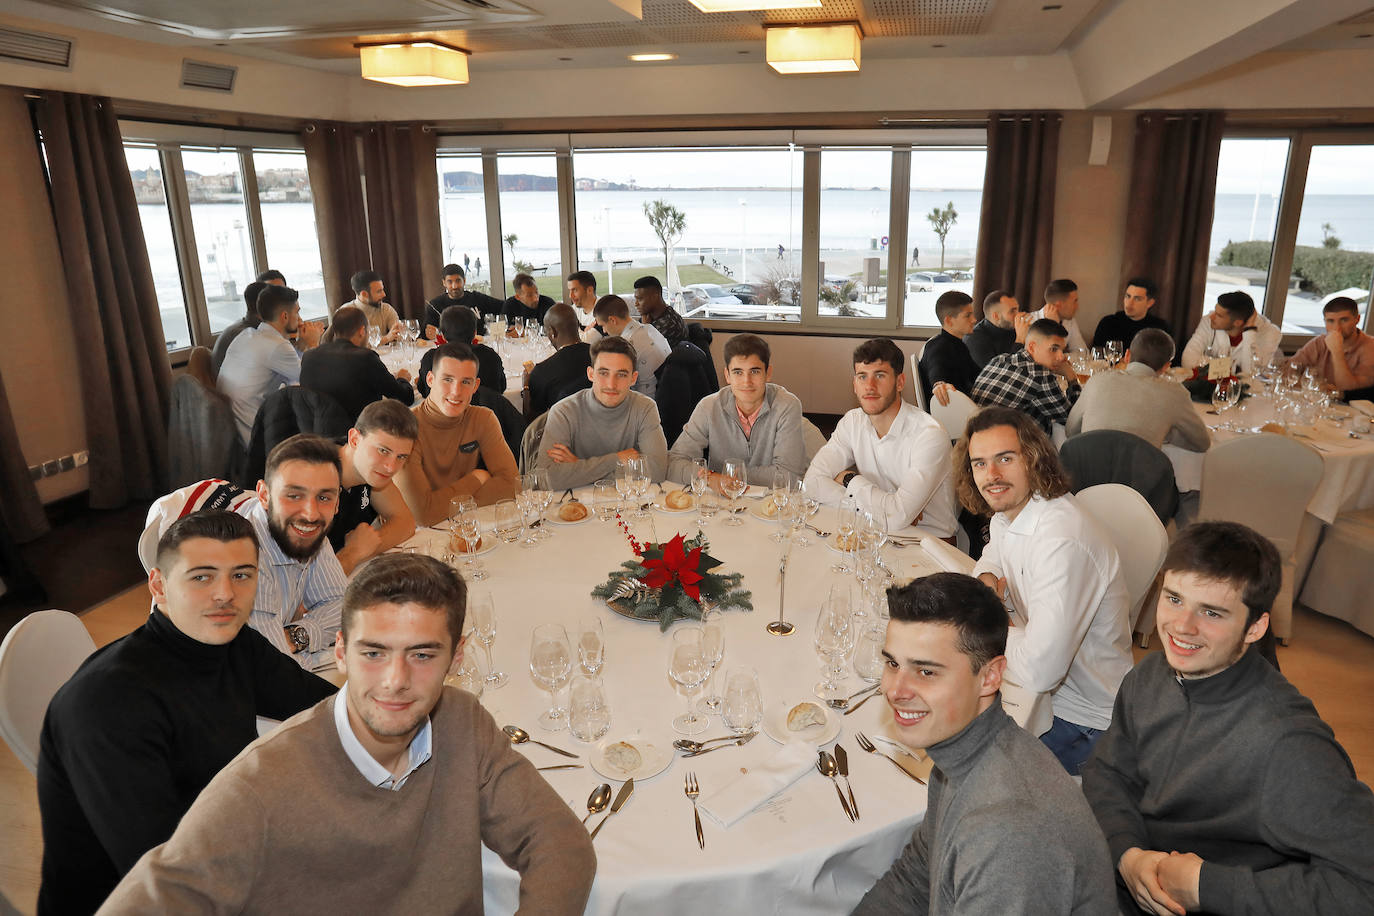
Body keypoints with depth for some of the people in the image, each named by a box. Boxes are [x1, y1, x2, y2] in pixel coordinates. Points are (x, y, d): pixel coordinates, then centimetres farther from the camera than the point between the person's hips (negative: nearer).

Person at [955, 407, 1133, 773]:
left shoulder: (1062, 540, -32)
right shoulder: (1006, 514, -2)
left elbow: (1038, 671, -36)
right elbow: (994, 554, 25)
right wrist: (987, 578, 0)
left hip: (1081, 720, -8)